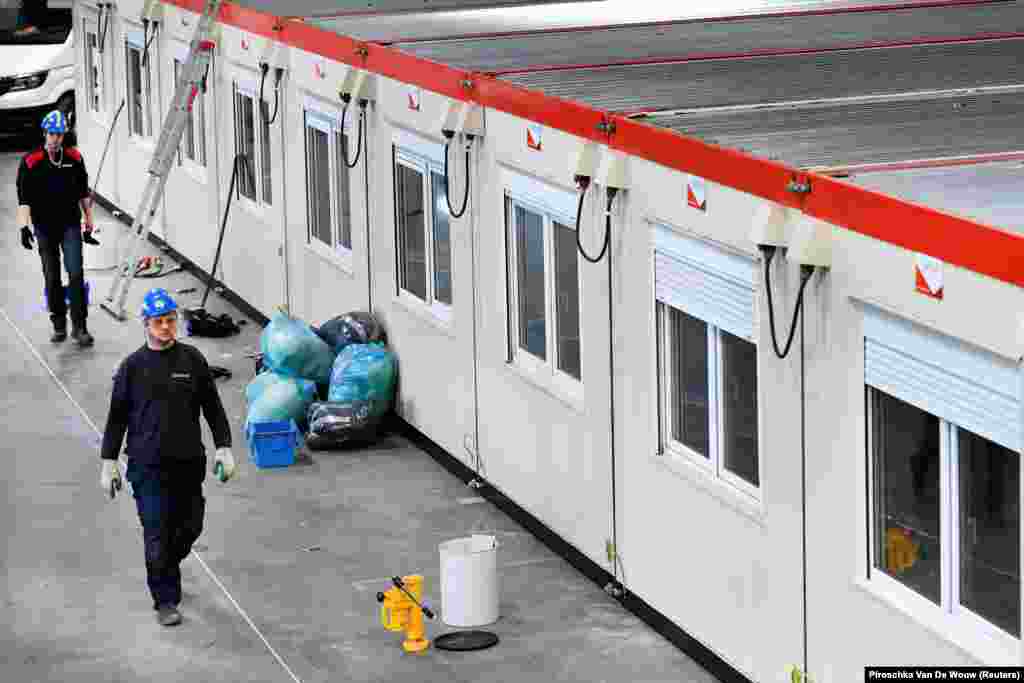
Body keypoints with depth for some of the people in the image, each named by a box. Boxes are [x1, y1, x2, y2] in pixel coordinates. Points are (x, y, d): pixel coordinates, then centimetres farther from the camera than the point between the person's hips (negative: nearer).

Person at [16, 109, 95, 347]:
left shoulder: (75, 158, 3)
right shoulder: (30, 162, -5)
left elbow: (84, 194, 11)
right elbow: (24, 199, -6)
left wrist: (89, 226, 11)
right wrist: (24, 227, -17)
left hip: (70, 225, 1)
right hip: (45, 228, -1)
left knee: (76, 274, -11)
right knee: (52, 279, 6)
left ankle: (79, 326, -7)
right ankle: (59, 325, 20)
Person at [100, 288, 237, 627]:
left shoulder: (192, 360, 3)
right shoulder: (132, 367, -1)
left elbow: (213, 407, 9)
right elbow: (117, 417, 5)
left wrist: (223, 448, 3)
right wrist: (109, 463, 4)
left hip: (189, 462, 3)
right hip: (148, 465, -2)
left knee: (190, 526, 11)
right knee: (157, 533, -6)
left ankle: (165, 568, 41)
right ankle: (166, 601, 4)